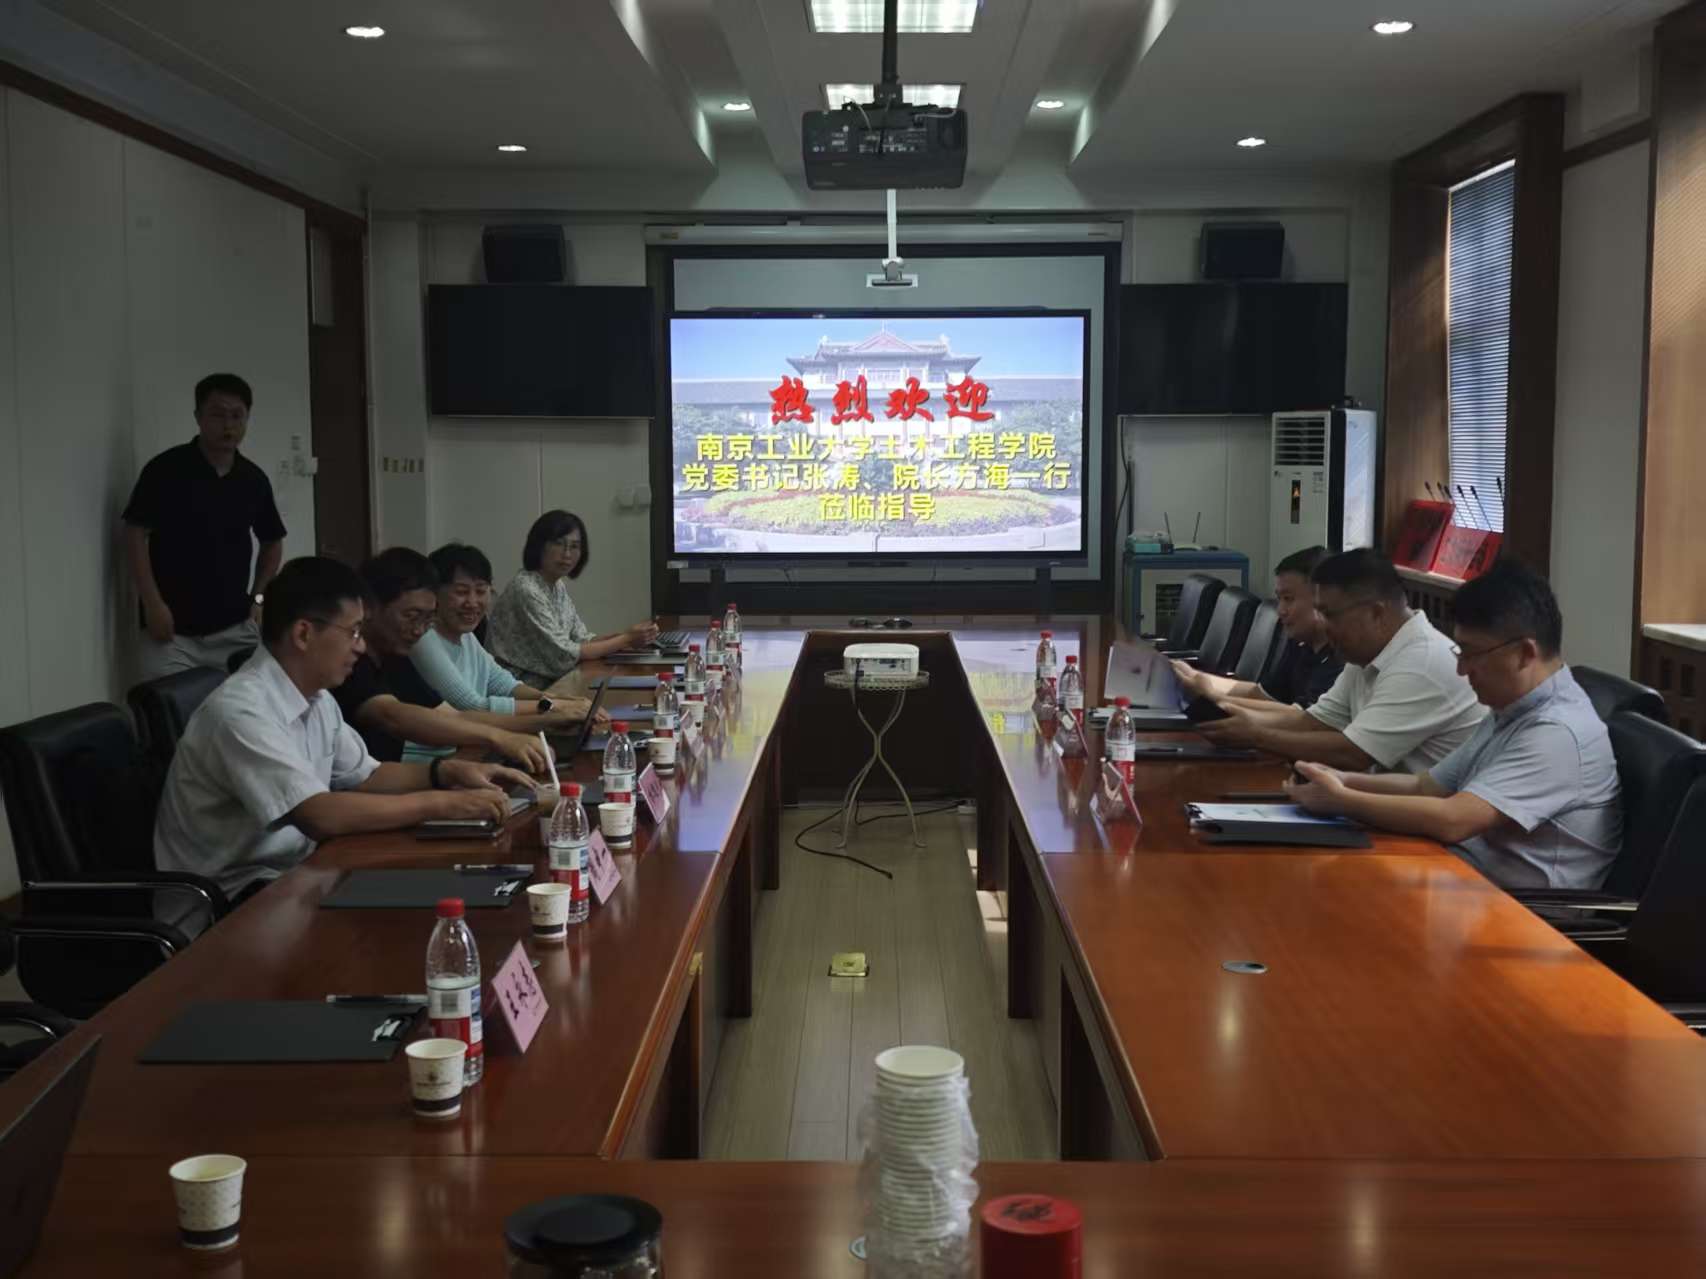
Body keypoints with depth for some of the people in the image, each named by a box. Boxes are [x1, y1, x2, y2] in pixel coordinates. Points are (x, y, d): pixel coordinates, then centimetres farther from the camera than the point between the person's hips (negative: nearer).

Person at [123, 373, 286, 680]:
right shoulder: (166, 469, -7)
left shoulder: (253, 479, 6)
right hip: (173, 631, -4)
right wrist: (152, 602, -13)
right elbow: (135, 534, -7)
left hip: (235, 629, 4)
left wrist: (258, 597, 8)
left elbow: (272, 541, 19)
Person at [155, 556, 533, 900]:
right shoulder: (241, 710, -24)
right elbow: (321, 816, -32)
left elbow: (364, 776, 18)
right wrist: (443, 803, -26)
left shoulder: (317, 699, 6)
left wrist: (446, 772, 0)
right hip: (229, 898, -9)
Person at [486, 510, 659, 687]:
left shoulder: (558, 586, 9)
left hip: (550, 684, 8)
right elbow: (564, 655, -19)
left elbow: (583, 639, 8)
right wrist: (626, 640, -16)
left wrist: (629, 635, -8)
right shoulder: (526, 590, -18)